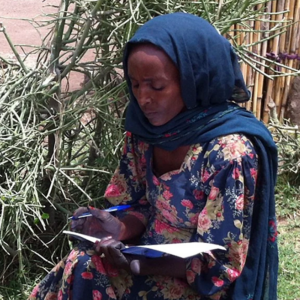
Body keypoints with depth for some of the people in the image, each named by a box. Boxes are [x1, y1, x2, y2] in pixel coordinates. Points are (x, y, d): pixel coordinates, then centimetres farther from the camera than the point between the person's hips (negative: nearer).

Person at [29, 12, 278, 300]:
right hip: (149, 258, 6)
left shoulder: (231, 152, -24)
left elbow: (215, 263, -18)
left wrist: (135, 264, -31)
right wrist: (119, 229, -18)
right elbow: (142, 208, 5)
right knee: (74, 274, -18)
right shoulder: (146, 128, -5)